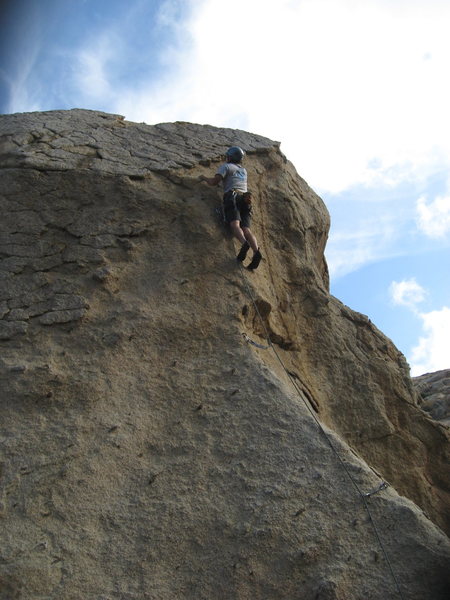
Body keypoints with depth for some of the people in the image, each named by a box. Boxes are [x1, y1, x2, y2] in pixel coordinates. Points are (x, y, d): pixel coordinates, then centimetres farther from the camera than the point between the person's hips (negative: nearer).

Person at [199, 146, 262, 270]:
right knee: (246, 229, -14)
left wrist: (204, 178, 21)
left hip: (232, 197, -5)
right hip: (245, 200, 5)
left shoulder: (225, 166, 14)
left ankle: (245, 244, -56)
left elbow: (214, 182, 1)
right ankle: (256, 252, -40)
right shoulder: (244, 170, 35)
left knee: (235, 225, -26)